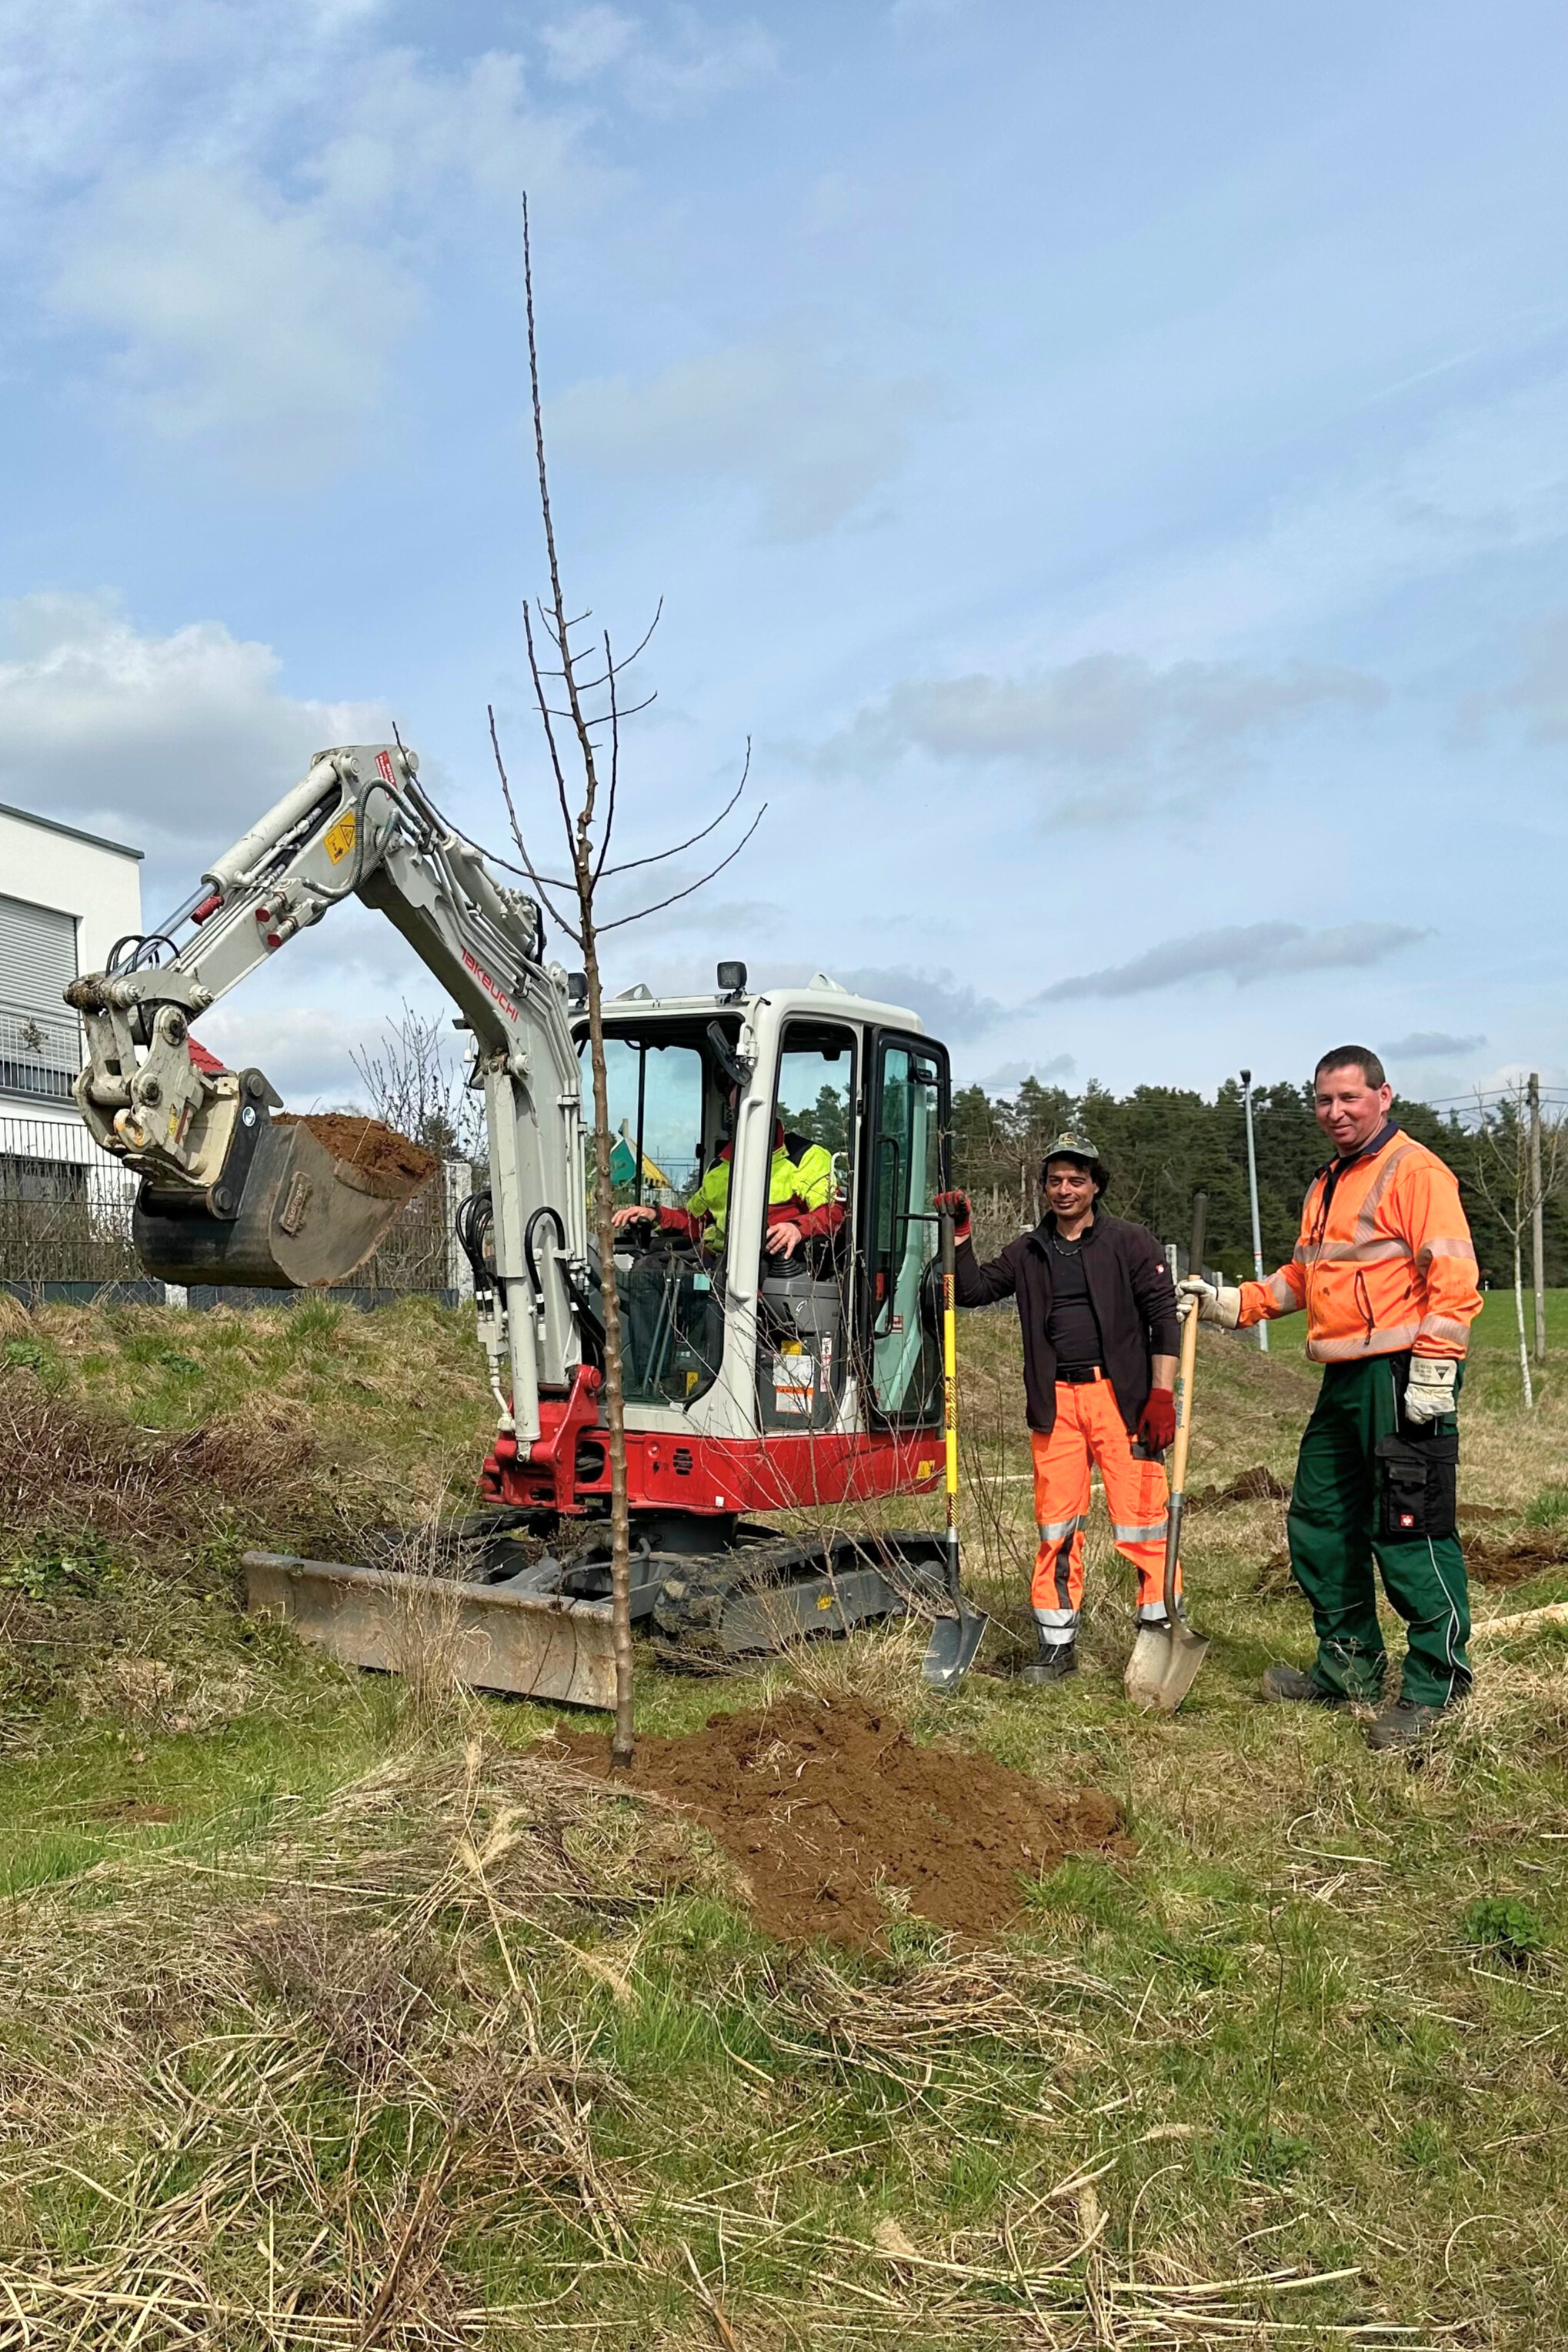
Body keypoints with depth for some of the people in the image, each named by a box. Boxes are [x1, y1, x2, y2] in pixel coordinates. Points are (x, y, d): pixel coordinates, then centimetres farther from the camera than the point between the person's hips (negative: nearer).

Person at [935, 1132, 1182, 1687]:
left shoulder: (1129, 1243, 4)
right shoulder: (1028, 1252, 16)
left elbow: (1163, 1318, -1)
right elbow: (973, 1289, 14)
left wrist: (1162, 1396, -8)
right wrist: (960, 1236, 2)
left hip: (1121, 1396, -3)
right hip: (1055, 1402, 4)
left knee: (1140, 1517, -4)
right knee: (1056, 1525, 6)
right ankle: (1057, 1644, 15)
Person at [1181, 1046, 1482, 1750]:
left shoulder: (1415, 1171, -9)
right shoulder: (1325, 1186, 20)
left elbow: (1453, 1276, -16)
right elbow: (1302, 1277, 28)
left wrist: (1435, 1369, -21)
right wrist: (1230, 1303, 18)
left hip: (1401, 1378, -9)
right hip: (1343, 1381, 10)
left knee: (1410, 1532, -5)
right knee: (1318, 1526, 14)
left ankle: (1436, 1681, 8)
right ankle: (1349, 1665, 27)